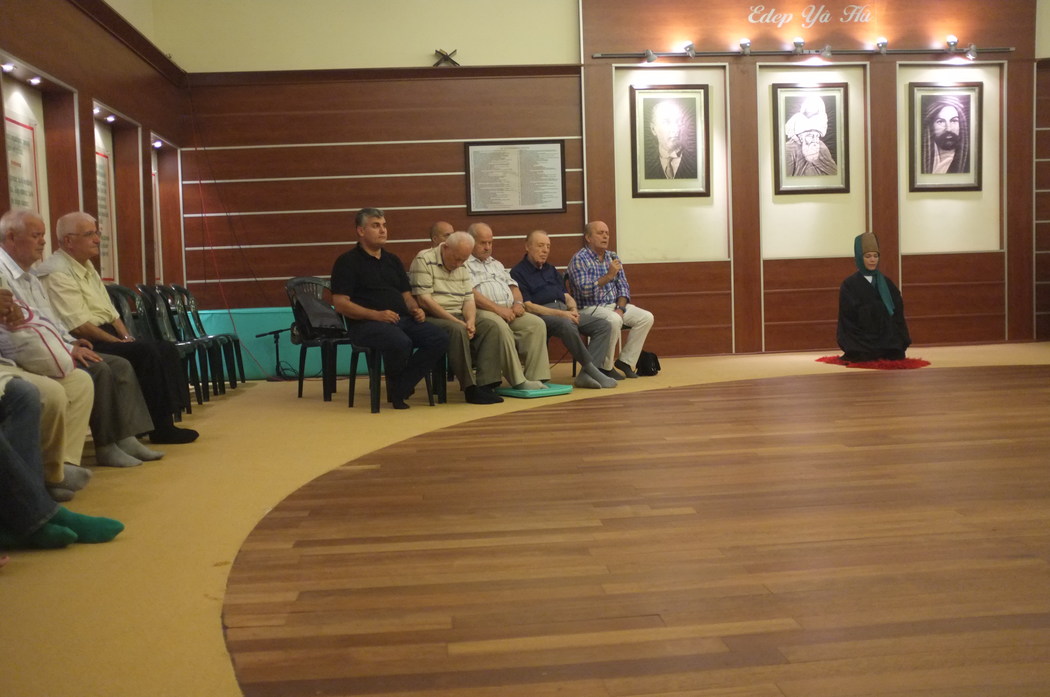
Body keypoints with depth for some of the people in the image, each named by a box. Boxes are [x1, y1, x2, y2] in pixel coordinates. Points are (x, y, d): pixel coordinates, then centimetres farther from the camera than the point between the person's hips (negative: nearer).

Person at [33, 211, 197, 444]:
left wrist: (126, 336, 3)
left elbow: (110, 311, 19)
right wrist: (118, 342, -16)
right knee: (147, 352, -25)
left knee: (166, 350, -5)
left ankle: (167, 420, -8)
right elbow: (79, 326, -19)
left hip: (106, 335, 10)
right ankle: (159, 428, -17)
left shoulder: (87, 266, 18)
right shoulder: (57, 273, -13)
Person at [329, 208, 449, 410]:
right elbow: (340, 304, -7)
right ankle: (394, 387, -4)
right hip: (365, 323, -7)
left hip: (402, 319, 7)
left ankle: (400, 390, -12)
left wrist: (415, 309, 0)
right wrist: (376, 314, -18)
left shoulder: (393, 261, 23)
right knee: (400, 342, -37)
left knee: (439, 339, -19)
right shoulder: (348, 261, 2)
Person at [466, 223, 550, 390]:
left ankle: (535, 377, -21)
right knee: (501, 327, -37)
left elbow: (512, 285, 25)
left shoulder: (496, 264, 30)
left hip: (508, 311, 7)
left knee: (537, 323, -17)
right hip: (483, 312, -7)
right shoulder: (464, 264, 3)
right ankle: (518, 381, -32)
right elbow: (470, 293, -11)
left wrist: (518, 302, 1)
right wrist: (497, 309, -18)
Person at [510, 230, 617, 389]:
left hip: (564, 312, 8)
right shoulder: (518, 273, 1)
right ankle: (591, 368, -26)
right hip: (541, 315, -8)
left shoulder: (551, 270, 26)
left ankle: (585, 374, -24)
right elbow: (527, 306, -9)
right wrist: (560, 313, -16)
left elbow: (566, 296, 22)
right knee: (567, 325, -39)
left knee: (604, 326, -11)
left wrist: (573, 309, -3)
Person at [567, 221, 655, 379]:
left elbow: (623, 287, 9)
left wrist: (620, 308, -9)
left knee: (646, 317, -10)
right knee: (614, 320, -36)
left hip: (614, 306, 7)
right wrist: (608, 276, -25)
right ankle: (605, 367, -19)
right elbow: (584, 290, -21)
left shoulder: (613, 257, 13)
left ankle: (625, 361, -4)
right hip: (590, 308, -7)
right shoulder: (579, 259, -9)